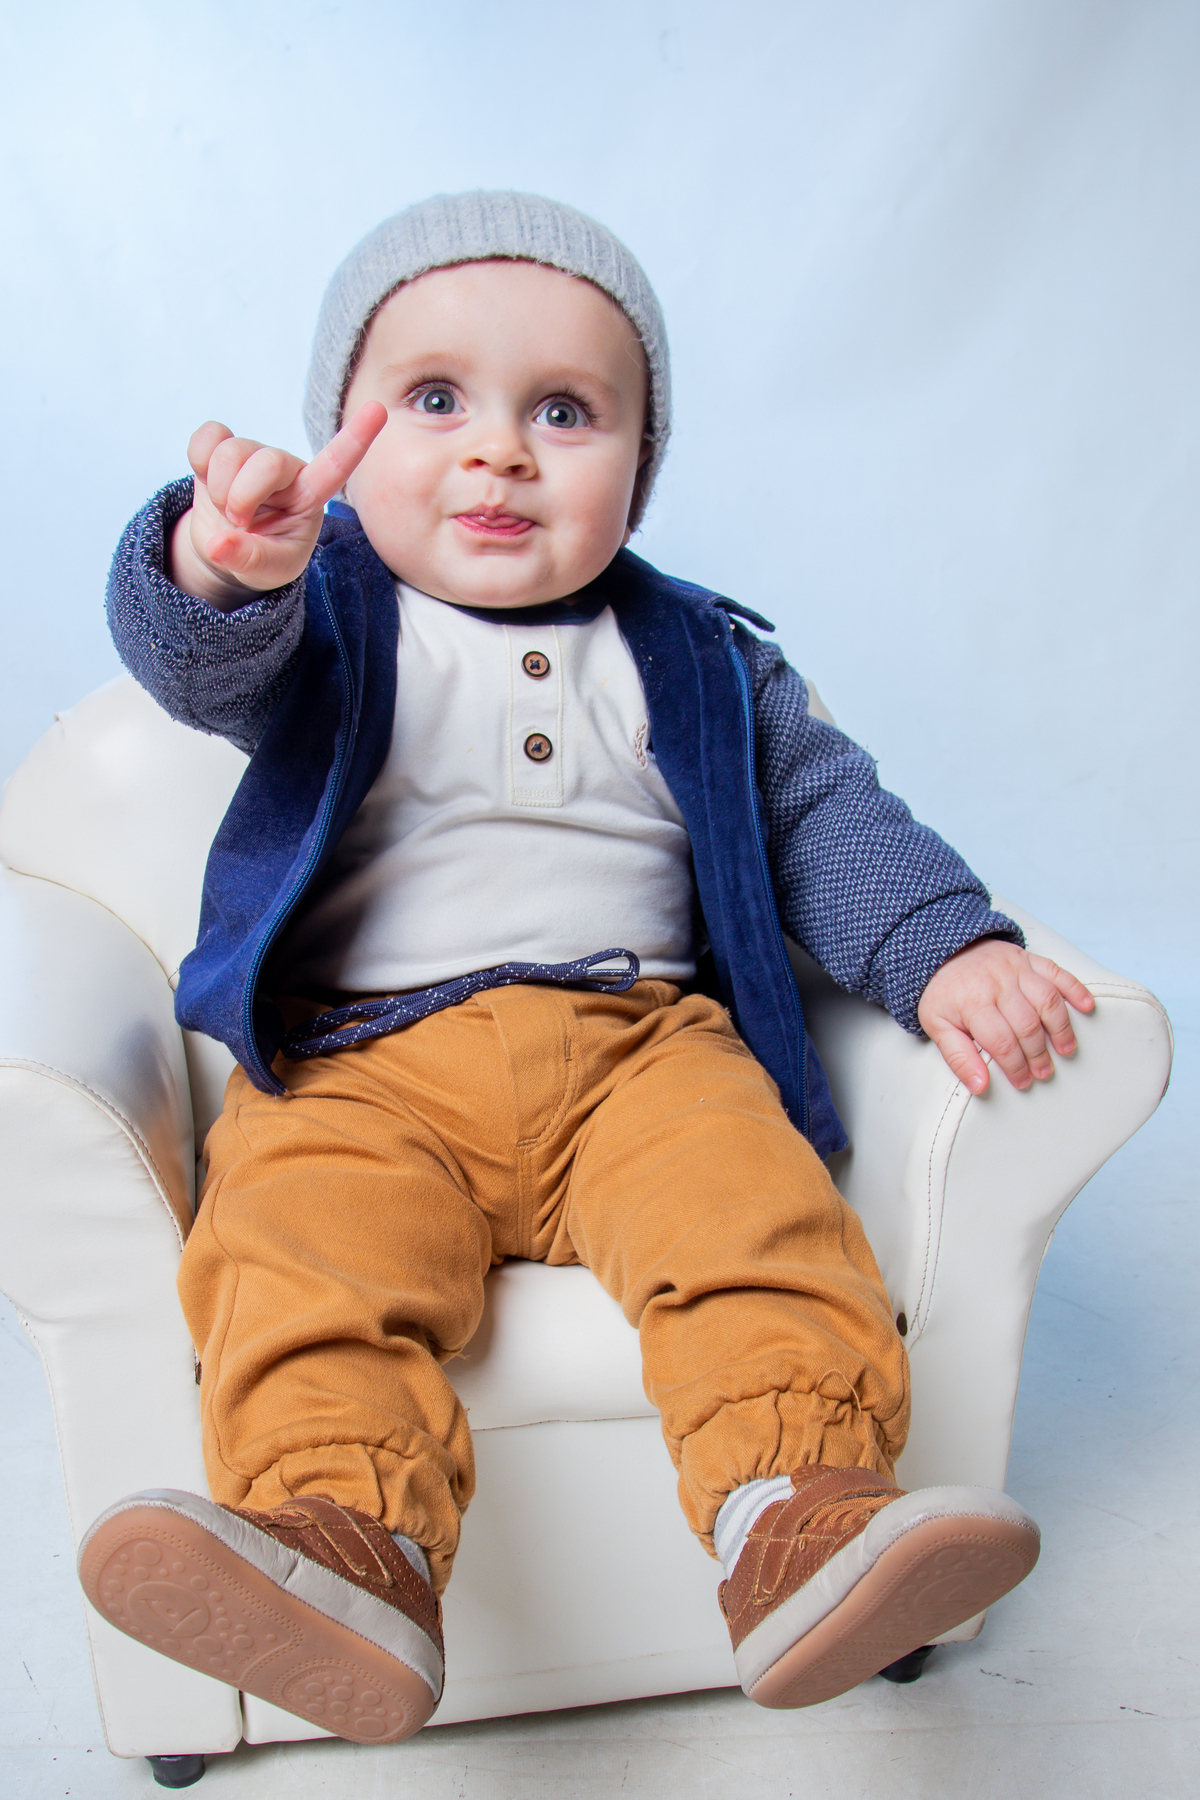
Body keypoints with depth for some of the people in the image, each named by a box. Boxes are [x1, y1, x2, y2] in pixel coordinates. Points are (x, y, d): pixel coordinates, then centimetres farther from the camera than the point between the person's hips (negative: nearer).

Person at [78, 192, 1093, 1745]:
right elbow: (211, 667, -11)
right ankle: (342, 1543, -40)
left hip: (640, 1047, 1)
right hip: (358, 1065, 0)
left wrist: (945, 948, -2)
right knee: (310, 1260, -28)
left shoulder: (700, 659, 18)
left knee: (755, 1213, -27)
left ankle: (797, 1522, -34)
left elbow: (823, 813, 17)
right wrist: (219, 569, -37)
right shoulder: (325, 618, 11)